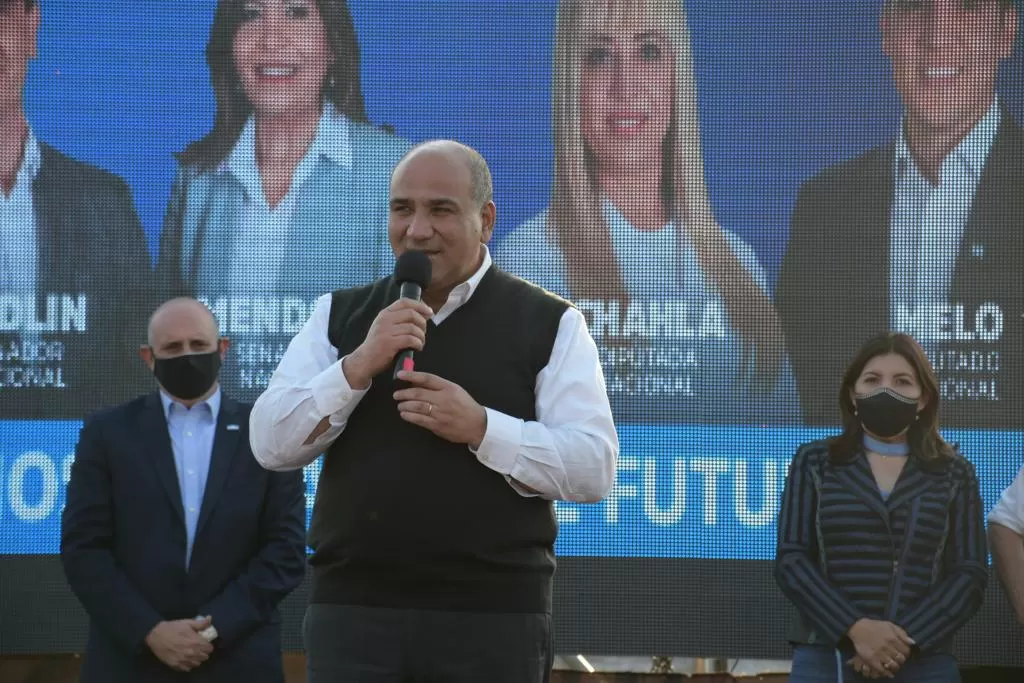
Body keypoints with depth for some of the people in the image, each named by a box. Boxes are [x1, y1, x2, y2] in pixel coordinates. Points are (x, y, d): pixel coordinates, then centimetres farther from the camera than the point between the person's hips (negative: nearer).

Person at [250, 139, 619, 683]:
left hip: (494, 616, -1)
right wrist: (358, 367, -11)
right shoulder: (339, 317, 12)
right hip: (352, 609, 2)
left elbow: (594, 468, -4)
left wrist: (480, 428, -17)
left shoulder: (548, 325, 4)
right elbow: (270, 444, 3)